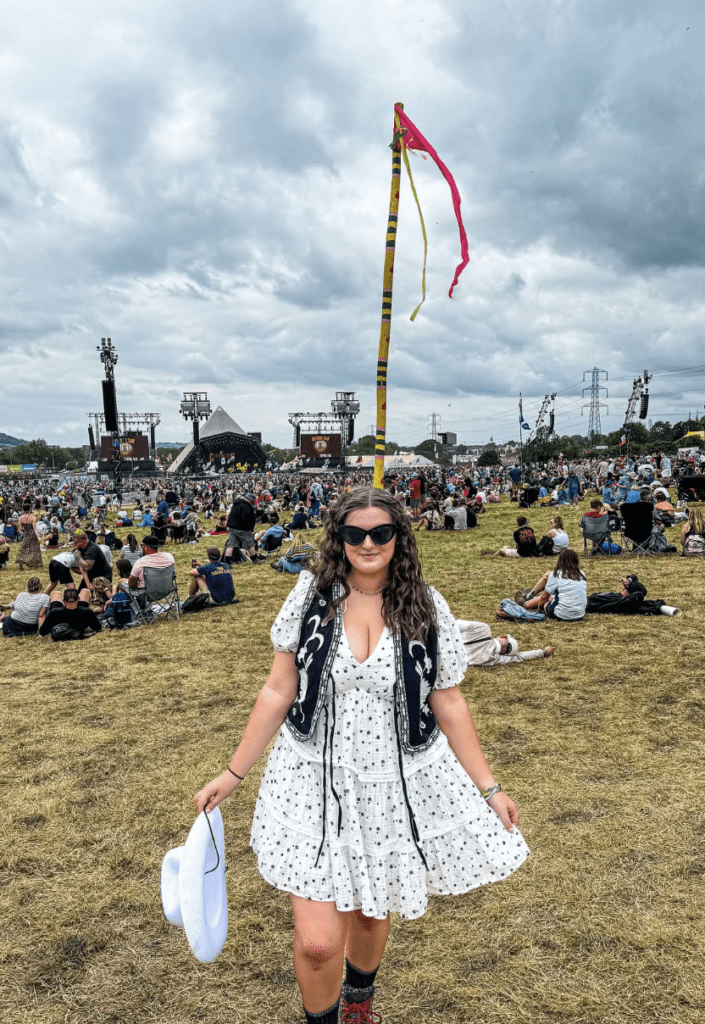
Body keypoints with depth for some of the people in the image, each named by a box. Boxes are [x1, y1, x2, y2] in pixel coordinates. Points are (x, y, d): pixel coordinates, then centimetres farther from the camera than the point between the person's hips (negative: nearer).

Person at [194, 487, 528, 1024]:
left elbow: (449, 705, 0)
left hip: (398, 784, 1)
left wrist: (489, 788, 1)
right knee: (318, 941, -4)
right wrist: (233, 774, 0)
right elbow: (279, 692, -2)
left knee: (372, 910, 20)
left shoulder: (425, 607, -6)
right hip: (317, 782, -1)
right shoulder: (312, 596, -7)